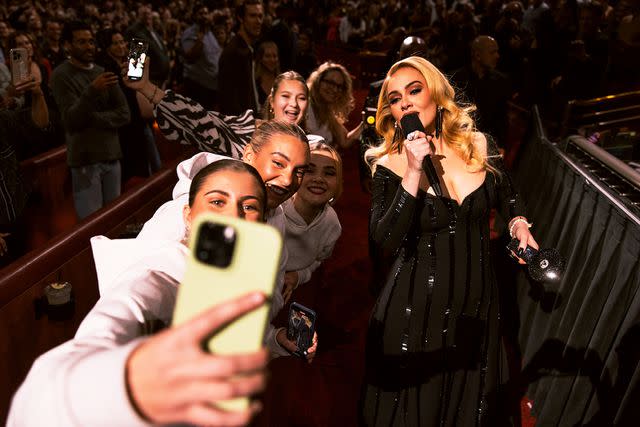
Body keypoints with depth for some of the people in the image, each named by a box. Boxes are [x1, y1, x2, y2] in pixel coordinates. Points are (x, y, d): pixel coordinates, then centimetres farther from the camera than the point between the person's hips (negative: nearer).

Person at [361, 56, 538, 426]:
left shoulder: (480, 145, -1)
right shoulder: (390, 165, -10)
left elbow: (508, 197, 18)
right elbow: (383, 247, -23)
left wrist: (519, 225, -1)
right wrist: (414, 173, -26)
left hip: (478, 305, 3)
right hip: (415, 310, -3)